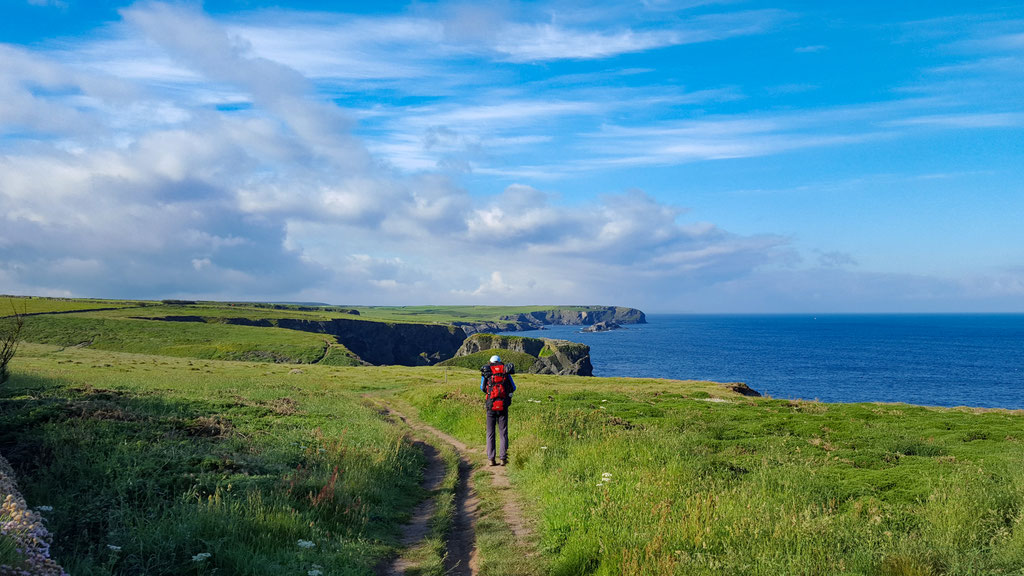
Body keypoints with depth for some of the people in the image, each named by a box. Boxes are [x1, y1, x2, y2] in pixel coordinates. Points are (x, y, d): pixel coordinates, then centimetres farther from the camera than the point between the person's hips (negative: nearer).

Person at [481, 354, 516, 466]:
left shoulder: (486, 372, 4)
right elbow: (513, 388, 11)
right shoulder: (506, 371, 6)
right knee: (503, 433, 6)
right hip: (503, 406, 0)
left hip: (490, 406, 0)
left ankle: (491, 459, 1)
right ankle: (503, 458, 0)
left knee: (490, 433, 7)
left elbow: (482, 388, 13)